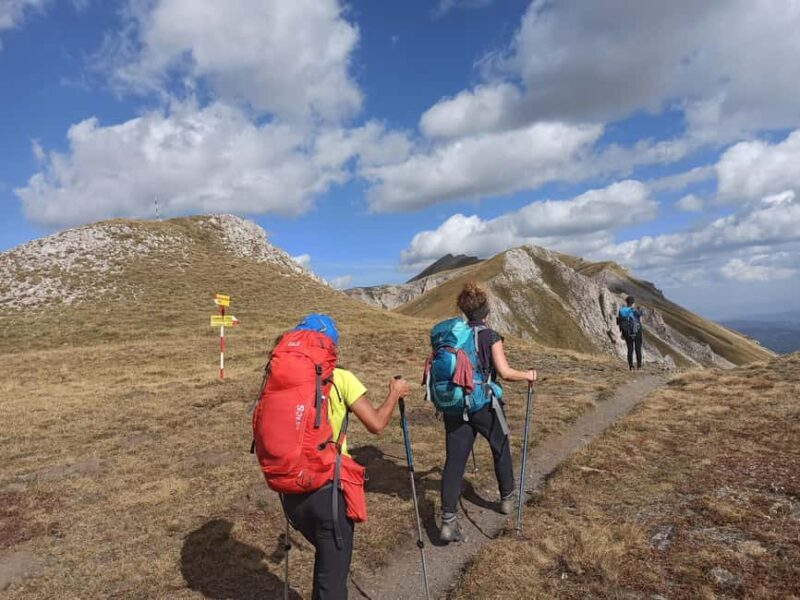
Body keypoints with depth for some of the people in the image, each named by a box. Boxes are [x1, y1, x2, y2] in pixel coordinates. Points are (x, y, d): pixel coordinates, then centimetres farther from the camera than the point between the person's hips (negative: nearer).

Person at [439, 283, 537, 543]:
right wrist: (527, 375, -1)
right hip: (484, 405, -3)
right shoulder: (490, 336, -10)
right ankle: (507, 498, 41)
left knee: (454, 460, 3)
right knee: (501, 450, 23)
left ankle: (447, 521, -1)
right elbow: (505, 372, -18)